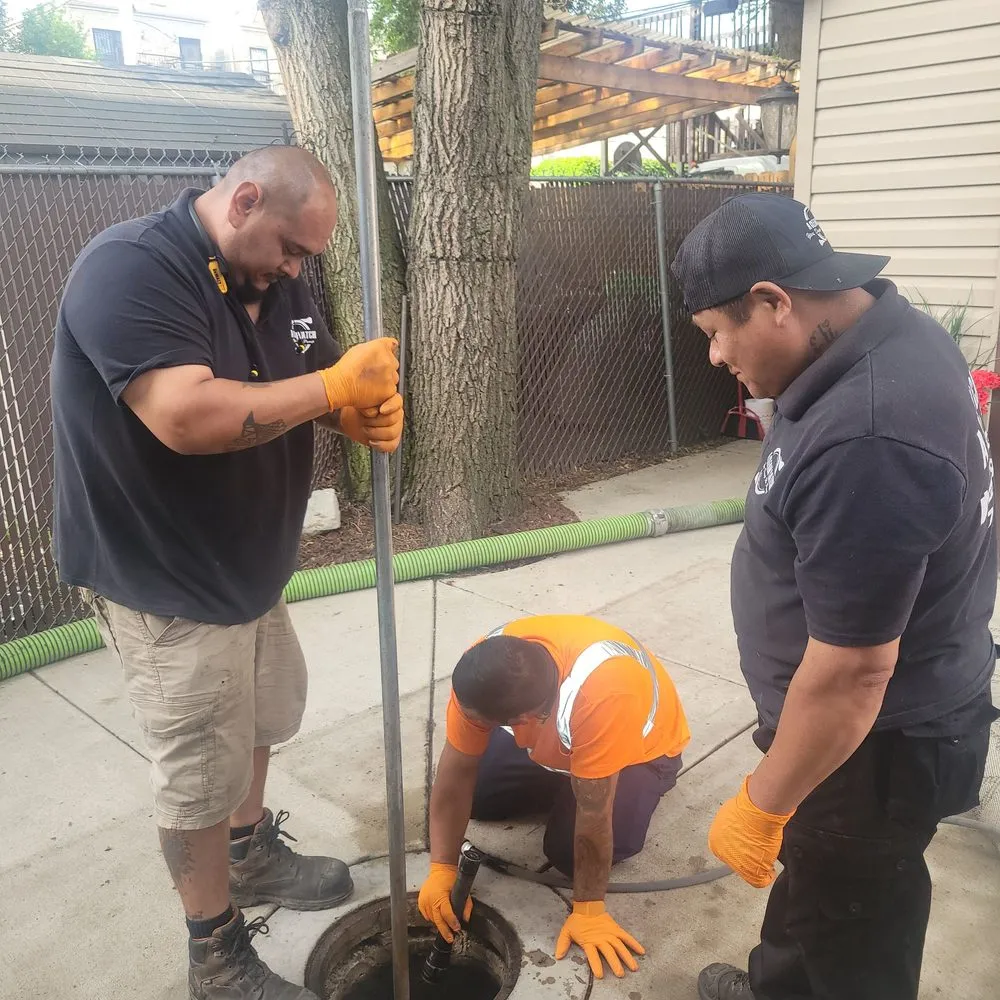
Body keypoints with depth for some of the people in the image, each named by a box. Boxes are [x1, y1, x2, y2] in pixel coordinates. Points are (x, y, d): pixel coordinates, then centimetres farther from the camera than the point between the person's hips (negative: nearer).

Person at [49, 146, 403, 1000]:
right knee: (199, 775, 5)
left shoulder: (275, 280, 4)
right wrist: (336, 386, -27)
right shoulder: (130, 268, -23)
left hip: (251, 565, 9)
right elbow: (188, 417, -36)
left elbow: (305, 395, 9)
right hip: (165, 583, -8)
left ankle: (252, 853, 50)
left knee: (258, 722, 25)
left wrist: (364, 412, -15)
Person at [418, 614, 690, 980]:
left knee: (569, 850, -19)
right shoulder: (485, 675, -31)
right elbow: (458, 770, -19)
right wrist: (442, 870, -22)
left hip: (640, 746, -4)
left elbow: (594, 814, -35)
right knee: (475, 791, -4)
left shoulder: (600, 693, -46)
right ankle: (564, 782, 18)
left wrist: (588, 910, -23)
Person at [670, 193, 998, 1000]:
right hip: (858, 719, 10)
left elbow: (851, 673, -31)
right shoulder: (889, 332, -3)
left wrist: (760, 804, -16)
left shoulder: (863, 442, -37)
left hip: (875, 745, -10)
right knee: (810, 873, 31)